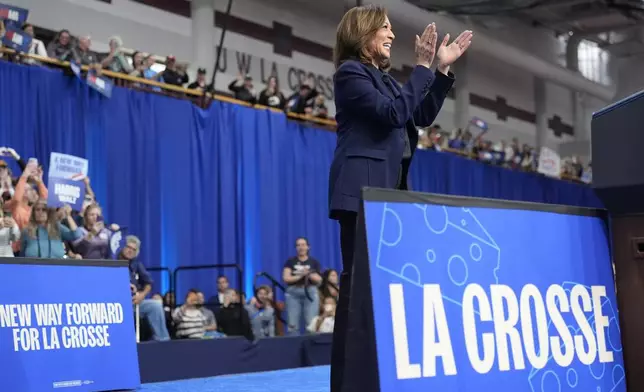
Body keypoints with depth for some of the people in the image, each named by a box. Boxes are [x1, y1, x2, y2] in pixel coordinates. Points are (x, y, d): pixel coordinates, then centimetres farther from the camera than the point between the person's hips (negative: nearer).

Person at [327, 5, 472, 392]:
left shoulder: (383, 77, 22)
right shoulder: (350, 72, -5)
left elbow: (421, 116, 22)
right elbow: (394, 113, -16)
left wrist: (443, 68, 18)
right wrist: (423, 65, -14)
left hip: (390, 190, 9)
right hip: (362, 190, -9)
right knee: (360, 281, -12)